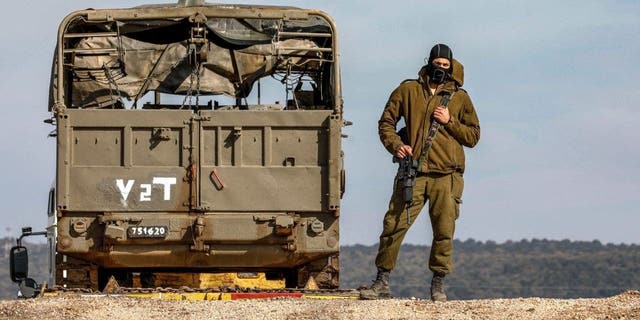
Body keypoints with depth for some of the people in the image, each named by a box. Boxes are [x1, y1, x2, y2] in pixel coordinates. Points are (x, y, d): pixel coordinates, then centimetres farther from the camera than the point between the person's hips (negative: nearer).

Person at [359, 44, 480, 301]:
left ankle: (438, 285, 11)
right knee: (393, 226, -6)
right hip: (413, 173, 0)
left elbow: (473, 136, 11)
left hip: (446, 176, 0)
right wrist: (394, 144, -4)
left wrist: (449, 121, -3)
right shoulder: (408, 90, 12)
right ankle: (382, 282, 1)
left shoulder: (460, 98, 13)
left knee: (444, 232, 0)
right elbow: (386, 122, 14)